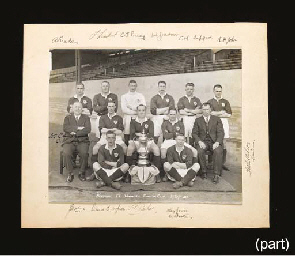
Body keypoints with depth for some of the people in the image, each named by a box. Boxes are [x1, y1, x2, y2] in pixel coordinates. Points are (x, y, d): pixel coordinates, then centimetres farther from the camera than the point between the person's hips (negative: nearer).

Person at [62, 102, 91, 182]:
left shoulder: (86, 118, 14)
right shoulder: (67, 118, 16)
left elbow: (88, 129, -4)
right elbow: (65, 128, -5)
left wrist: (75, 133, -11)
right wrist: (78, 128, -13)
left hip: (82, 141, 0)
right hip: (69, 141, 1)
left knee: (84, 153, -30)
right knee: (66, 153, -29)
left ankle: (82, 172, -10)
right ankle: (70, 173, -12)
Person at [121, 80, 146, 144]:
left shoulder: (140, 95, 14)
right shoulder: (124, 96, 13)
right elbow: (124, 109, -2)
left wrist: (131, 107, -4)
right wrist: (136, 111, -6)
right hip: (127, 118, 0)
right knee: (127, 137, -7)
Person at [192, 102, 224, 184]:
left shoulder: (217, 119, 12)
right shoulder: (198, 120, 15)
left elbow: (220, 133, 3)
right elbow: (194, 133, 6)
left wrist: (217, 142, -16)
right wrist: (199, 142, -13)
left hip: (214, 141, -1)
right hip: (202, 141, 1)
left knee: (218, 151, -32)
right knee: (199, 151, -32)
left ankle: (216, 174, -25)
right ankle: (204, 171, -16)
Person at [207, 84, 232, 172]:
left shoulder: (225, 102, 14)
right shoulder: (210, 102, 11)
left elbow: (229, 114, 3)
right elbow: (210, 112, -5)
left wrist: (216, 114, -4)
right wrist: (222, 112, -5)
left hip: (224, 123, 2)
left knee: (223, 144, 0)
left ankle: (223, 163, 6)